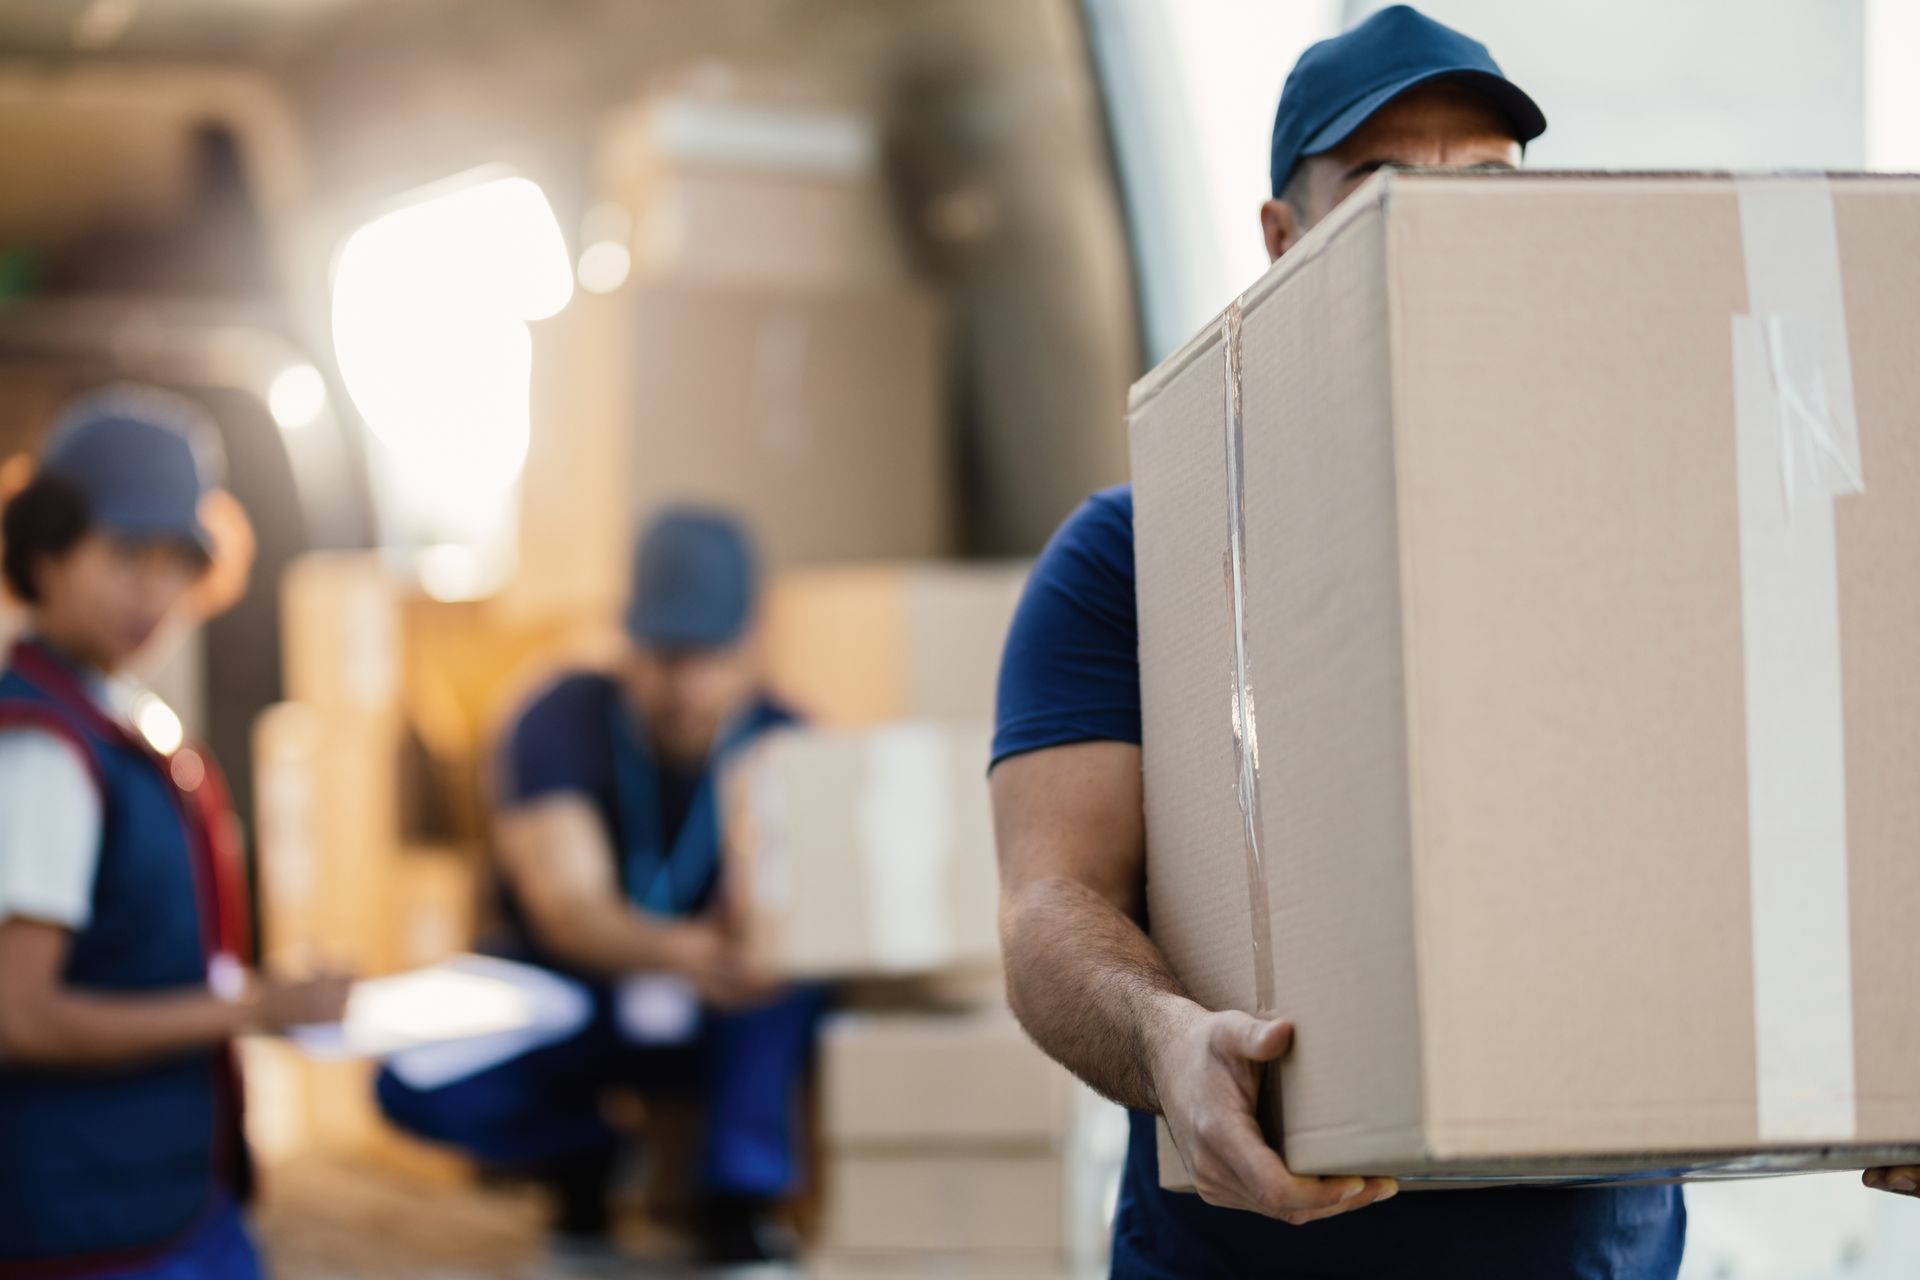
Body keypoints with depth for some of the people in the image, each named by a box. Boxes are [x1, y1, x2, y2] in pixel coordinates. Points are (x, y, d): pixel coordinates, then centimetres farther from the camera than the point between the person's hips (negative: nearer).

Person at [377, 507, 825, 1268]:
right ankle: (581, 1159, 3)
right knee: (414, 1085, -27)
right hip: (568, 1002, 0)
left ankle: (739, 1201, -26)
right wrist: (677, 951, -55)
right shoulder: (563, 722, -20)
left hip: (715, 1025, 0)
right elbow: (568, 905, -35)